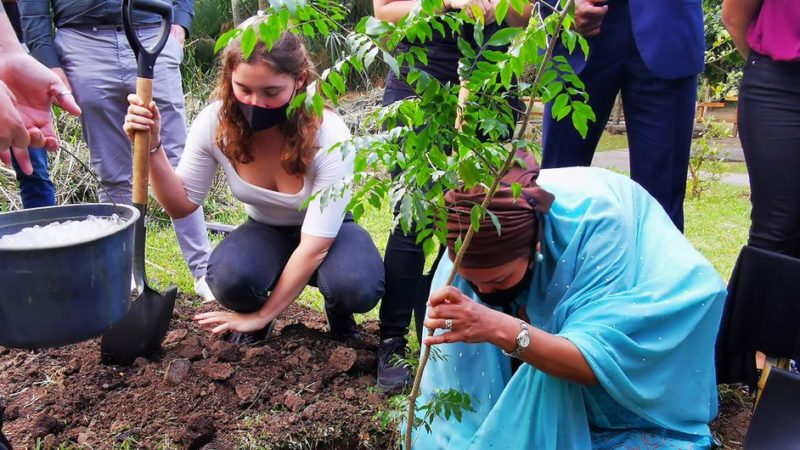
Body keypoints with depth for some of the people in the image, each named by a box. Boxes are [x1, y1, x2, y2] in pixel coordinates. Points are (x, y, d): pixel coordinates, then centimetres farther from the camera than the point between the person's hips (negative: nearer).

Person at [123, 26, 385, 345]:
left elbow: (314, 246, -29)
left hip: (326, 232, -2)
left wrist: (263, 315, -25)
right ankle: (252, 314, 5)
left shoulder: (329, 136, -32)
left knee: (359, 288, -35)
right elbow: (182, 204, -10)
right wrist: (153, 147, -28)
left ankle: (338, 311, 4)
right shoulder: (215, 123, -22)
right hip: (265, 230, 2)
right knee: (229, 279, -33)